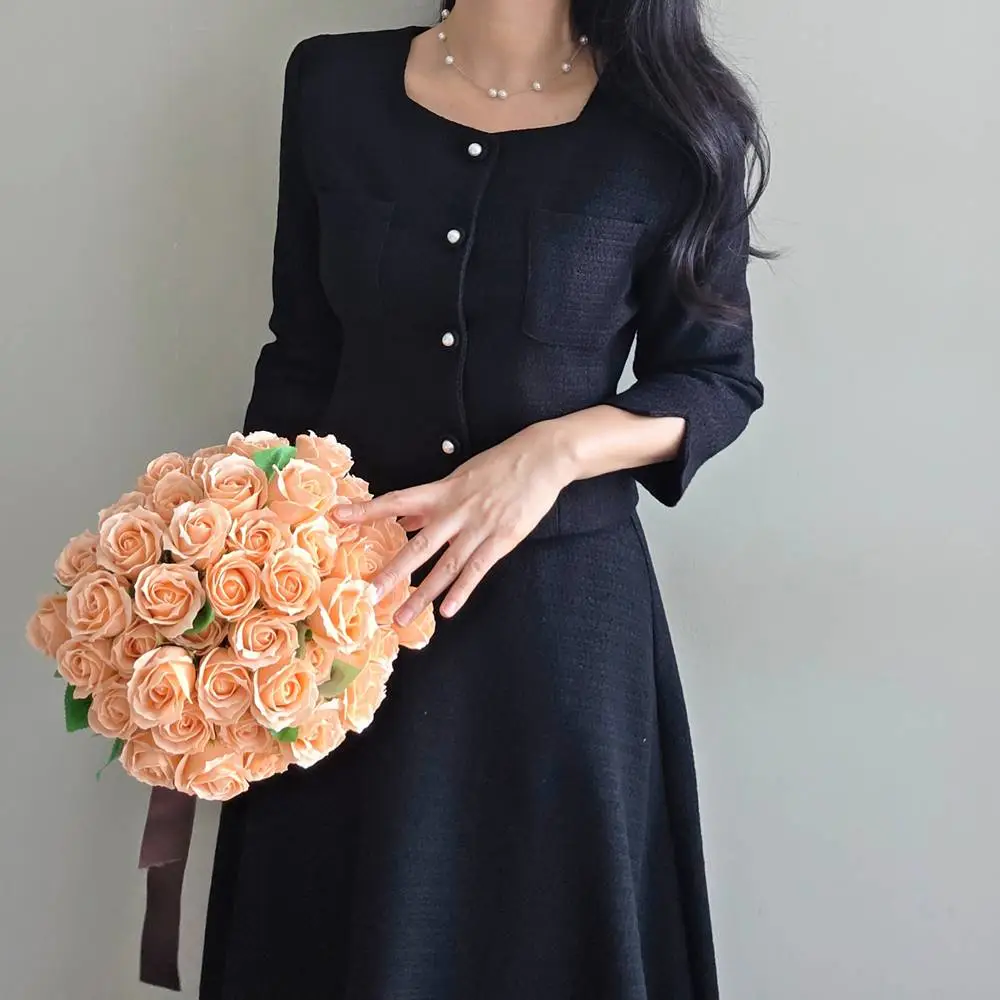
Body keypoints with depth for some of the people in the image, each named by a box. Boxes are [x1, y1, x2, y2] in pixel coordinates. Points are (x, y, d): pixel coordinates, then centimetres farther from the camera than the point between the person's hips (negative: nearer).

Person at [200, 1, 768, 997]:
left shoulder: (671, 124, -9)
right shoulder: (333, 84, -1)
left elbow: (717, 380, -1)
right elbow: (301, 364, 6)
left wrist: (556, 449, -19)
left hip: (563, 609, -2)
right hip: (342, 586, 3)